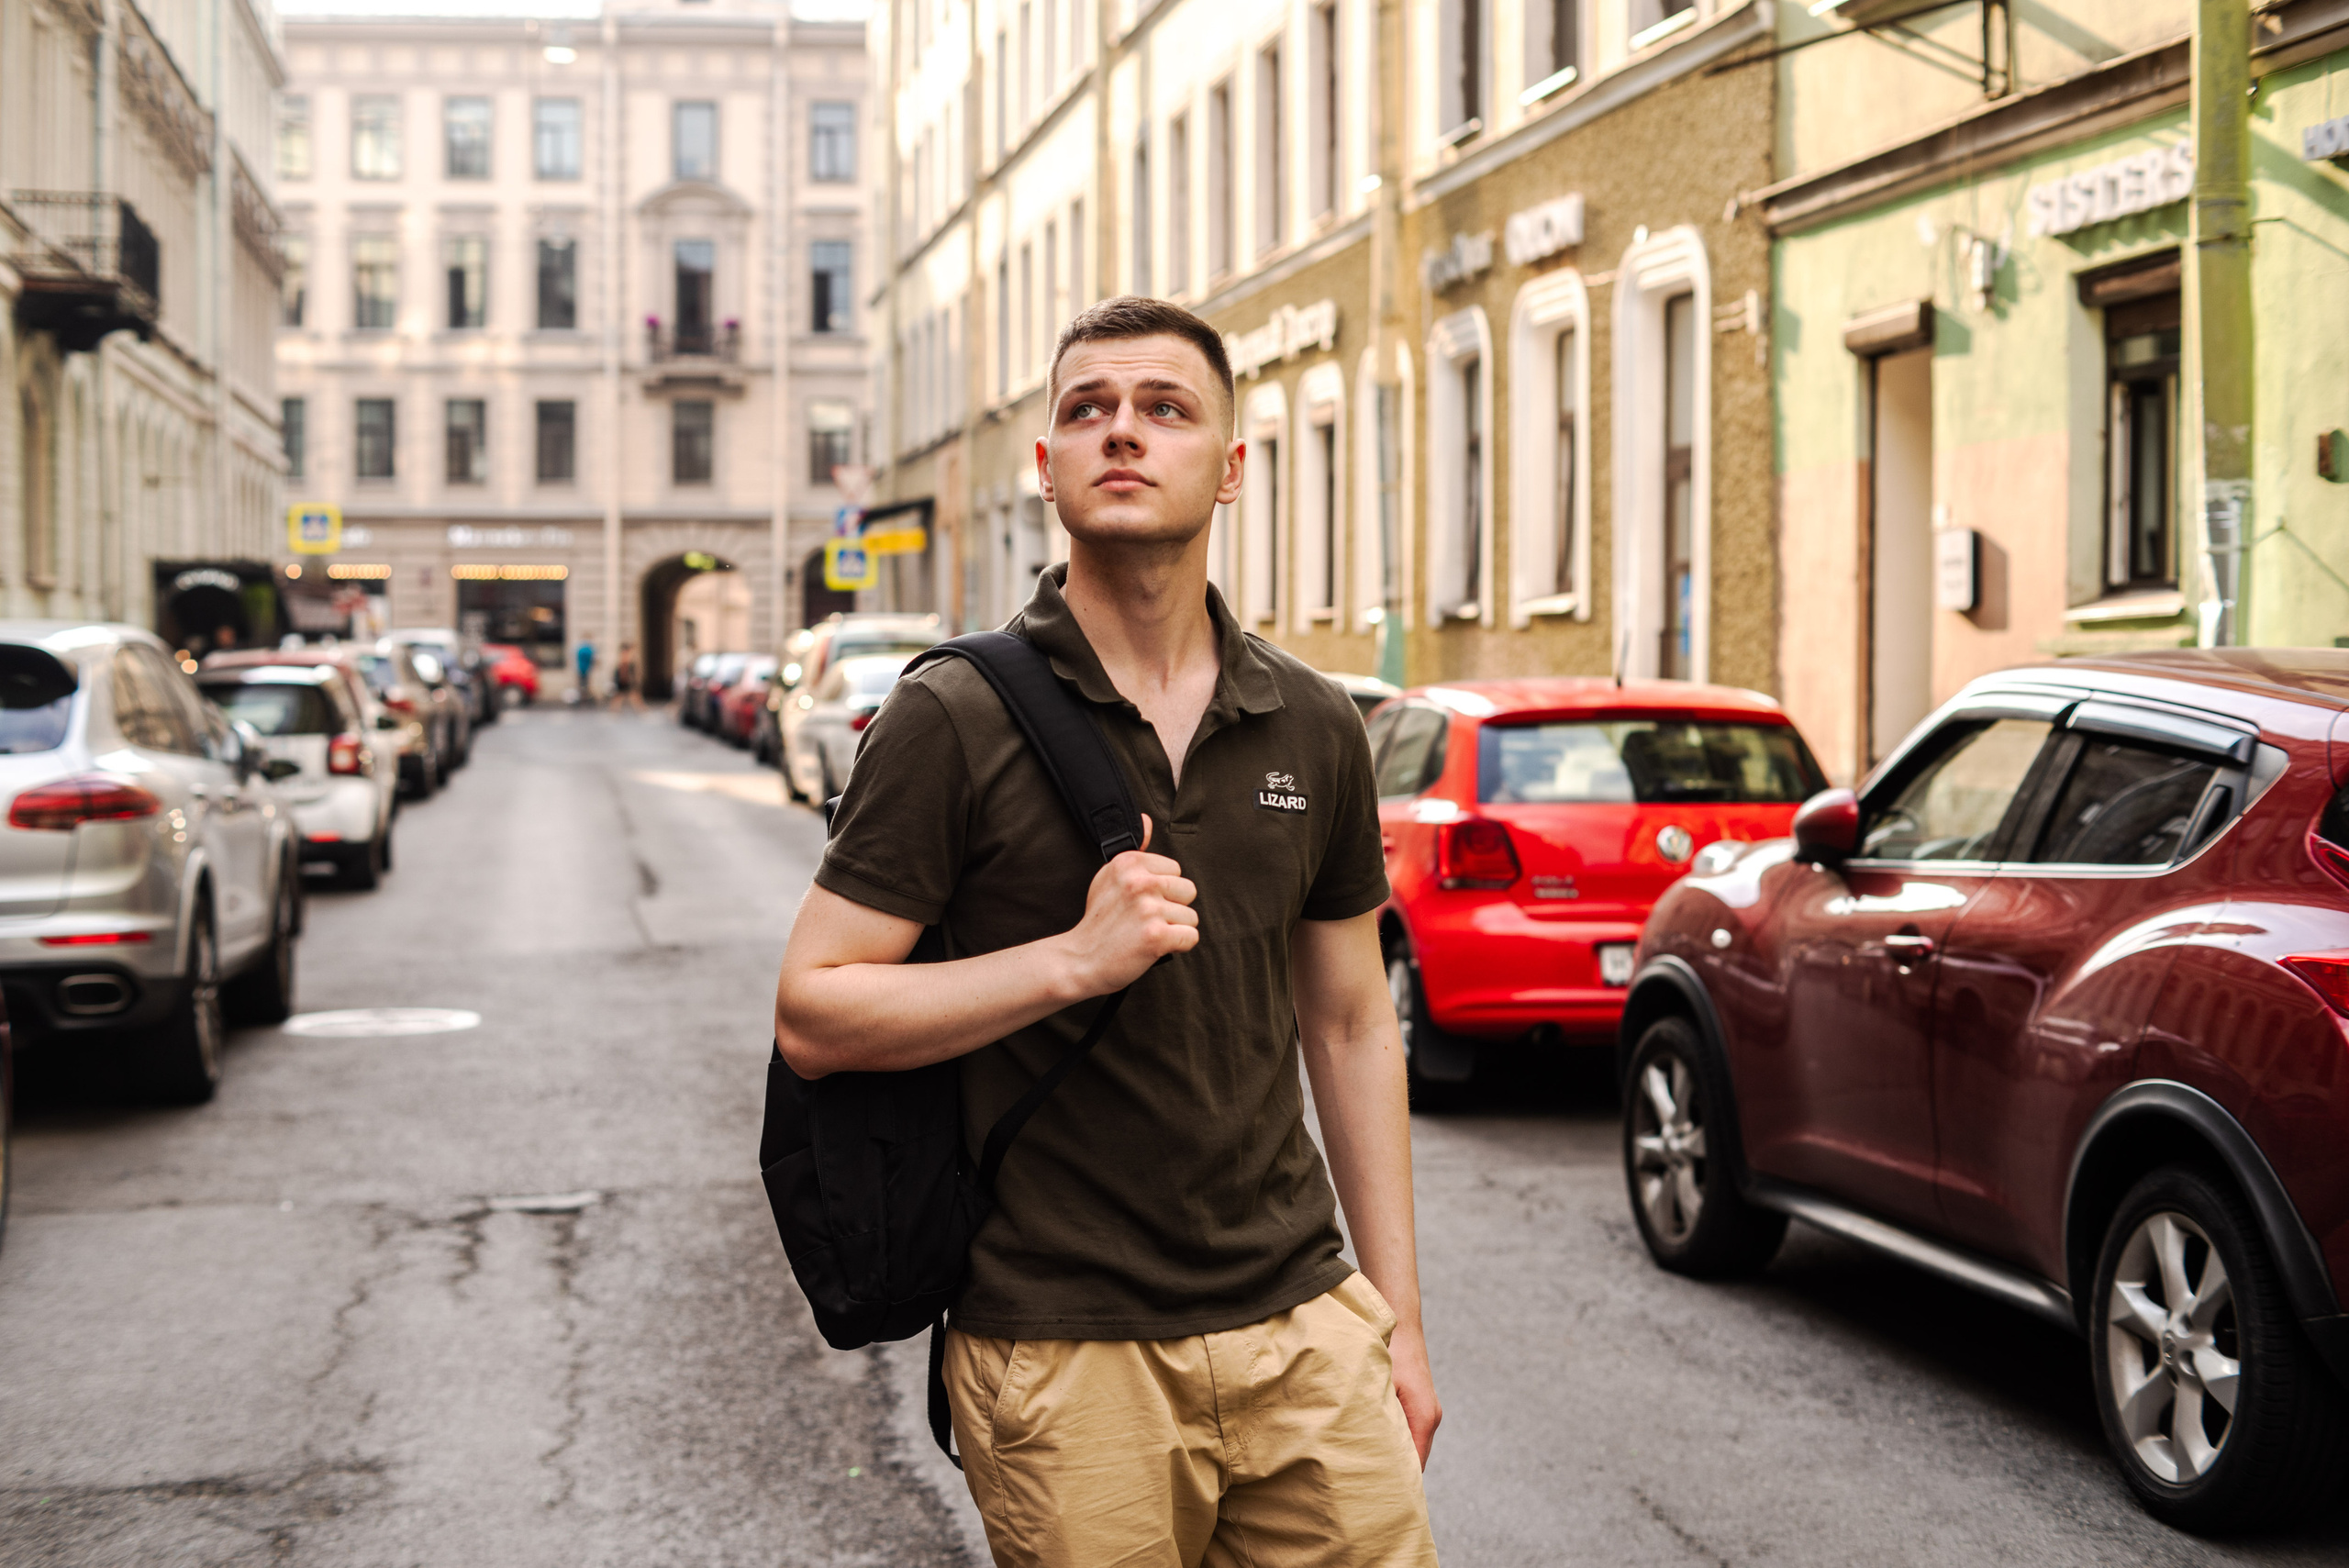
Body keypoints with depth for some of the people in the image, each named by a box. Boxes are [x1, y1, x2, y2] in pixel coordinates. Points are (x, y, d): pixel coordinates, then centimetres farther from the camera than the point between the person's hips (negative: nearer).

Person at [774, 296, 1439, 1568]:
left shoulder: (1313, 730, 7)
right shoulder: (955, 722, -7)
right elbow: (812, 1017, -8)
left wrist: (1395, 1315, 12)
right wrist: (1074, 959, -19)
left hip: (1299, 1326, 4)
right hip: (1064, 1356, -4)